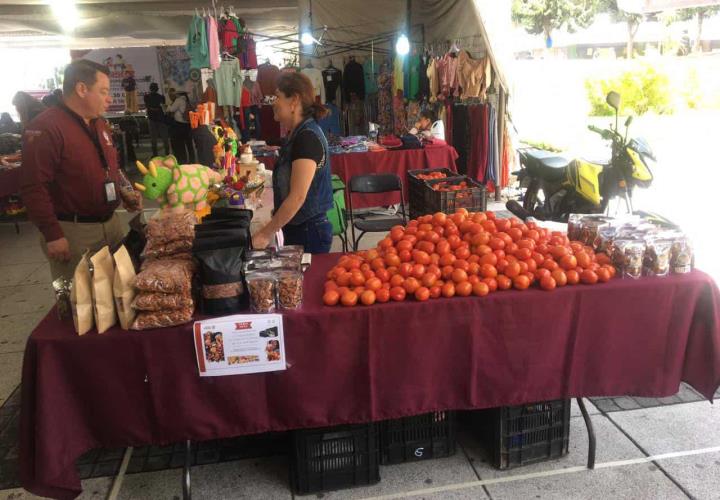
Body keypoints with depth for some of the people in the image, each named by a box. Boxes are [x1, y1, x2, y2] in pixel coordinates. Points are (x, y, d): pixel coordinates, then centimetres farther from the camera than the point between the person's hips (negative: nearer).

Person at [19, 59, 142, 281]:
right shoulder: (45, 127, -17)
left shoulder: (99, 123, 12)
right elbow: (34, 187, -21)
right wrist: (52, 235, -22)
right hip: (72, 231, -8)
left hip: (111, 222, 8)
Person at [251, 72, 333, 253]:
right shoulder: (297, 134, 9)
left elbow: (298, 197, -24)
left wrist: (265, 234, -18)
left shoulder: (307, 137, -20)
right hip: (296, 229, 9)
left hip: (310, 231, -9)